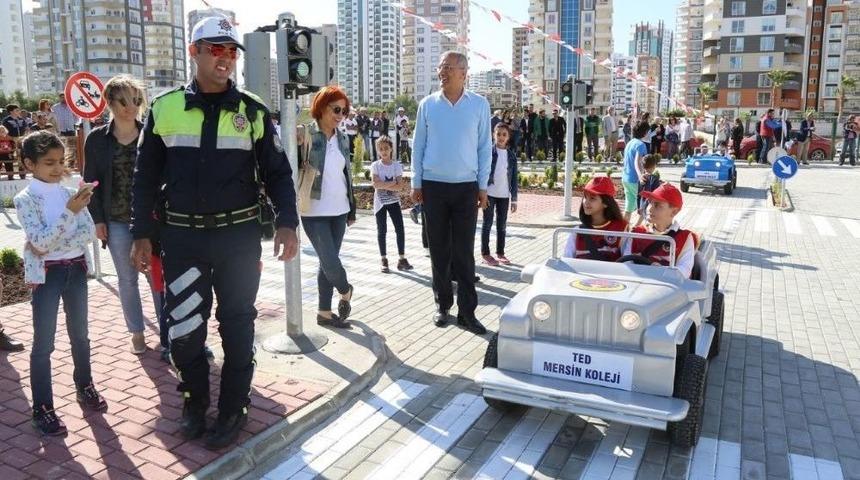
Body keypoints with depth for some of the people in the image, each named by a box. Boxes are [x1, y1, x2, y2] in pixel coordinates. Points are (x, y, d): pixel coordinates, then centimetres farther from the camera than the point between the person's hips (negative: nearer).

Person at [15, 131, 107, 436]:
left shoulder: (71, 193, 3)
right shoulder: (25, 200, -9)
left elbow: (90, 232, -5)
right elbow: (41, 242, -20)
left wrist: (52, 247, -16)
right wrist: (69, 211, -29)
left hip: (76, 269, 4)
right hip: (47, 274, -4)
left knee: (79, 334, 17)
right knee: (44, 343, 1)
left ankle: (84, 387, 34)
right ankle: (42, 408, 11)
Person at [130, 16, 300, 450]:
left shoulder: (252, 111, 1)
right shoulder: (164, 108, 2)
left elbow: (277, 173, 1)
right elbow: (145, 177, 7)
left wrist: (286, 223, -13)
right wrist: (141, 234, 4)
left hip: (239, 237, 0)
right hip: (182, 238, 1)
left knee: (237, 325, 9)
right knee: (183, 327, 5)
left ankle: (233, 409, 25)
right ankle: (194, 402, 30)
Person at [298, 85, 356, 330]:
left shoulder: (342, 137, 10)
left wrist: (352, 208, 17)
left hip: (339, 210, 6)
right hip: (314, 211, -6)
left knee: (327, 263, 11)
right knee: (331, 262, -7)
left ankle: (324, 311, 21)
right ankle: (345, 291, 24)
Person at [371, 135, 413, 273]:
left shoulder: (397, 165, 0)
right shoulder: (375, 165, -3)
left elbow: (399, 187, -9)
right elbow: (376, 184, -16)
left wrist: (383, 185, -16)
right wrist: (393, 183, -17)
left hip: (394, 201, 1)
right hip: (380, 202, -1)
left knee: (400, 229, -4)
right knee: (382, 231, 5)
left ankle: (402, 259, 4)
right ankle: (384, 260, 12)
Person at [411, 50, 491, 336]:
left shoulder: (479, 105, 1)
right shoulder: (427, 104, 3)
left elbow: (485, 147, 4)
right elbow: (419, 145, 7)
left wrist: (483, 187, 1)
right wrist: (416, 184, 4)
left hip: (466, 187, -1)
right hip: (433, 186, 1)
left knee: (464, 252, 0)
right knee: (439, 250, 8)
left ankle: (467, 311, 7)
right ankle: (442, 305, 20)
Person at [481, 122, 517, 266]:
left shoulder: (511, 156, 7)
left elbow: (514, 178, 9)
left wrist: (514, 199, 7)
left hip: (504, 195, 4)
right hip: (489, 193, -4)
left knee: (502, 225, 9)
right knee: (488, 223, 4)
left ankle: (500, 253, 20)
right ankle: (485, 253, 10)